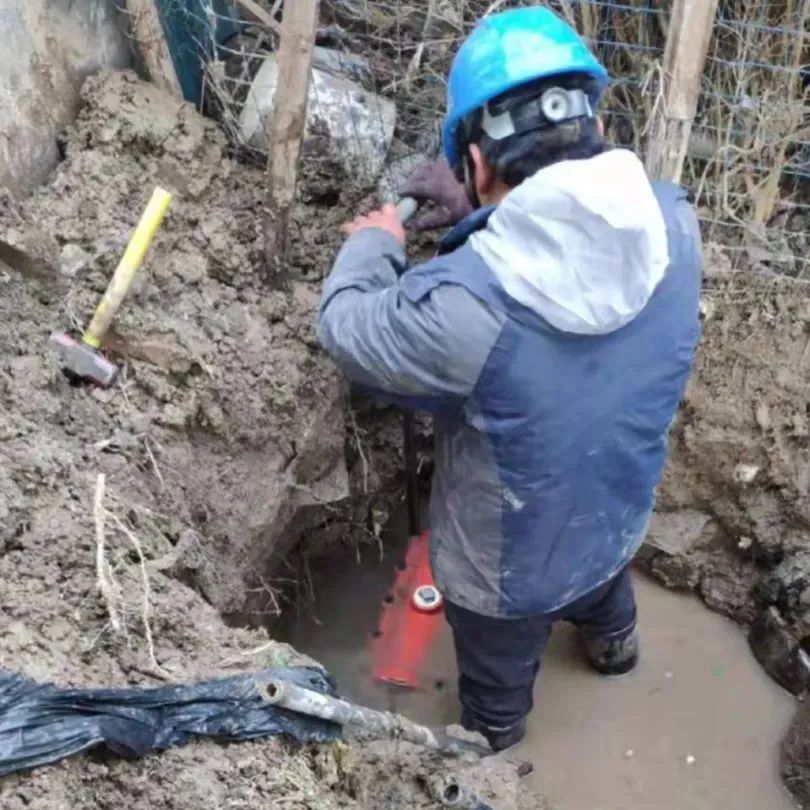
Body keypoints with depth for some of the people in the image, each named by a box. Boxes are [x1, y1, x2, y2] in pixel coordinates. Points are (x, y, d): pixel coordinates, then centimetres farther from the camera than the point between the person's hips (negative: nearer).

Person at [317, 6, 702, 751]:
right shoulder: (673, 222, -26)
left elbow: (345, 327, -21)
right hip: (618, 521, 5)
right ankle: (612, 642, 75)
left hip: (506, 567, -4)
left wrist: (373, 242, -2)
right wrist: (482, 213, -3)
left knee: (496, 702, 30)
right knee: (604, 581, 42)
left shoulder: (465, 303, -43)